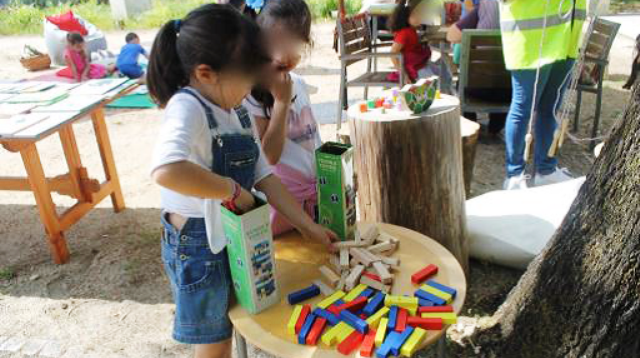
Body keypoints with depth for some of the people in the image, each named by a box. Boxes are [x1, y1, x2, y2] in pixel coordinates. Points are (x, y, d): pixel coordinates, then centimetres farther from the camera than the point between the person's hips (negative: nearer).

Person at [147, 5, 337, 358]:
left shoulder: (238, 111, 1)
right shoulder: (187, 108, -25)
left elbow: (264, 176, 3)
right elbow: (166, 170, -46)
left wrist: (308, 227, 0)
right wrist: (233, 190, -32)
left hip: (234, 239, 7)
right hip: (198, 247, -7)